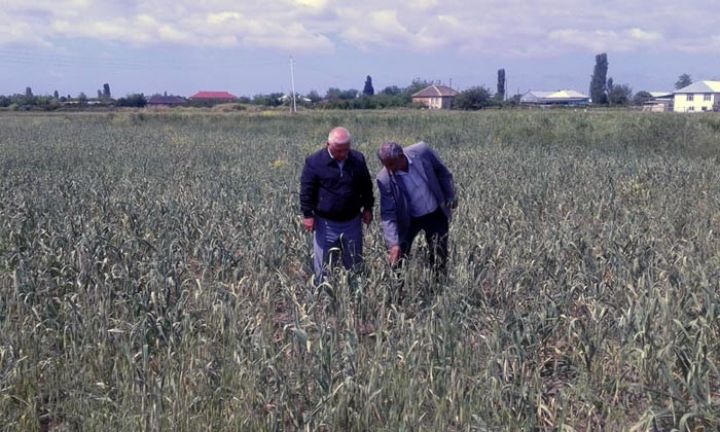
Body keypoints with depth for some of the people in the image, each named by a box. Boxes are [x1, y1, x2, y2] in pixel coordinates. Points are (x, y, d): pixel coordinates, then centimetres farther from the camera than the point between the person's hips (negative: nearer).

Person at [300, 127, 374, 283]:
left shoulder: (358, 159, -1)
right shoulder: (314, 162, -11)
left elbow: (366, 186, 11)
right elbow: (306, 190, -7)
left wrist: (368, 208, 9)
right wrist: (308, 214, -10)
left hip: (352, 222, 3)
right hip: (326, 223, -3)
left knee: (355, 264, 14)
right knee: (323, 266, 5)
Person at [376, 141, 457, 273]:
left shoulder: (422, 151, -23)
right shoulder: (384, 179, -24)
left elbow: (442, 172, -3)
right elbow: (388, 214, -20)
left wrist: (451, 197, 5)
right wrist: (393, 243, -29)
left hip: (436, 214, 1)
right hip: (409, 220, -1)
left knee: (439, 257, 7)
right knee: (396, 258, -1)